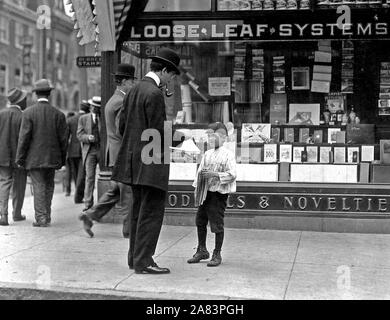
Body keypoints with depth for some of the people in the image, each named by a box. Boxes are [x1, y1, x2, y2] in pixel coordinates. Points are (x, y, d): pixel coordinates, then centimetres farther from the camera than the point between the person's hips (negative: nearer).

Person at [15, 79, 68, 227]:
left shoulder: (28, 112, -8)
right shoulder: (58, 114, -1)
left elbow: (24, 138, -10)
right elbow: (63, 139, 1)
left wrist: (20, 159, -3)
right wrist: (62, 159, 11)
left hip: (34, 158, -2)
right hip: (52, 158, 2)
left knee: (38, 187, 2)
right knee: (49, 186, 14)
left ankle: (41, 218, 0)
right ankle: (47, 216, 20)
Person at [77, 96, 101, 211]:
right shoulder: (83, 118, 13)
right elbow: (79, 135, 5)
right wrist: (88, 137, -14)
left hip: (103, 150, 0)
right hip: (89, 150, 0)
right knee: (90, 176, -7)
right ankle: (88, 203, -6)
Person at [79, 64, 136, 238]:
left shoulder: (111, 101, 17)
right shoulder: (122, 102, -16)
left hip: (114, 155, 10)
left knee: (115, 191, 15)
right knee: (128, 193, -1)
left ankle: (90, 215, 13)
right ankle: (129, 229, 6)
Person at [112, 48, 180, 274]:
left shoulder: (134, 90, 14)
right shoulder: (155, 94, -15)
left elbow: (122, 125, 17)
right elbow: (157, 130, -18)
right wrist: (159, 153, -3)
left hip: (134, 160, 10)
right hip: (151, 162, -10)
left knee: (139, 210, 17)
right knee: (152, 211, -4)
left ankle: (135, 258, 25)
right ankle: (143, 261, -1)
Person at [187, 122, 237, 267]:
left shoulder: (228, 155, -7)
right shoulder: (207, 154, 13)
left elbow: (232, 174, -15)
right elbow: (200, 170, 18)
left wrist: (215, 174, -24)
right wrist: (197, 187, 9)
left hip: (219, 193, -7)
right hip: (205, 193, 7)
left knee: (217, 225, -2)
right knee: (200, 221, 13)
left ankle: (217, 254, 11)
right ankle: (202, 250, 29)